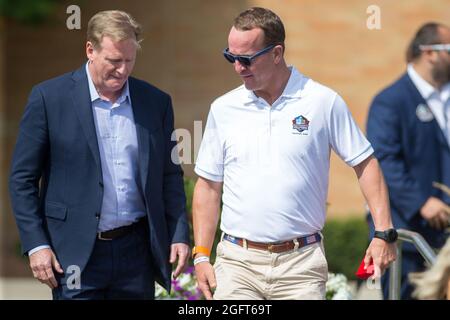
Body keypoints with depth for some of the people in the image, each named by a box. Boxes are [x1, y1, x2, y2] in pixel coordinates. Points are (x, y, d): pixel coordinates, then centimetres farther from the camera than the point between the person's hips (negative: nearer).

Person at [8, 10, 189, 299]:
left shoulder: (157, 102, 8)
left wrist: (180, 236, 5)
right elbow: (23, 178, -1)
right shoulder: (49, 98, -2)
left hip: (137, 251, 3)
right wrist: (36, 245, -8)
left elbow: (170, 176, 15)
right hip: (76, 253, -3)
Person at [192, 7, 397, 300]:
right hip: (237, 262, 2)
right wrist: (202, 255, 7)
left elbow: (365, 164, 4)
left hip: (301, 264, -2)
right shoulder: (224, 109, 7)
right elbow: (209, 186, 13)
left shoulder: (324, 103, 0)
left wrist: (384, 233, -4)